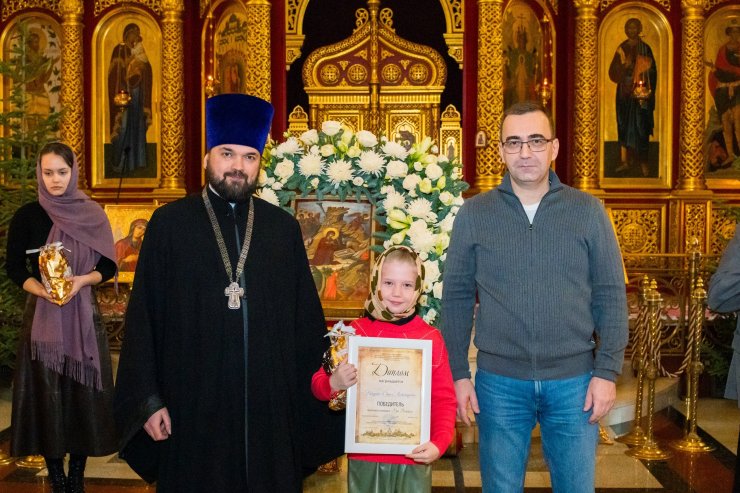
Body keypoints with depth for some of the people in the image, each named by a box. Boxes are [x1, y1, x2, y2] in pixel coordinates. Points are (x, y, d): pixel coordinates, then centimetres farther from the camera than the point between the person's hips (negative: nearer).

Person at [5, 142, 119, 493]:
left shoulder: (92, 215, 3)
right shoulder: (27, 216, 0)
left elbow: (108, 266, 3)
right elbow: (14, 268, 1)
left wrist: (81, 280, -15)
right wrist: (41, 289, -17)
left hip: (83, 314, 1)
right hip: (42, 315, -1)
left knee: (83, 392, 3)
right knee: (47, 394, 2)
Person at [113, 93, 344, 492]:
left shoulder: (283, 228, 5)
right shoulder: (168, 224, 0)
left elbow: (307, 319, 6)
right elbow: (142, 319, -1)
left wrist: (319, 395, 3)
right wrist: (149, 399, -4)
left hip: (271, 406, 2)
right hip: (193, 403, -1)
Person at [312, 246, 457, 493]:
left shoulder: (430, 338, -2)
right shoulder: (355, 332, -1)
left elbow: (444, 400, 1)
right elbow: (318, 384, 5)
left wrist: (439, 443, -12)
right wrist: (334, 383, -17)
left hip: (413, 460, 0)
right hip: (364, 458, 1)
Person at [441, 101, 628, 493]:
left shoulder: (588, 211, 0)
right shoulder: (473, 214, 0)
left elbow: (610, 295, 1)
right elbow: (456, 297, 2)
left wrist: (607, 371, -4)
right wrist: (458, 373, -1)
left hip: (574, 379, 0)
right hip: (499, 380, 0)